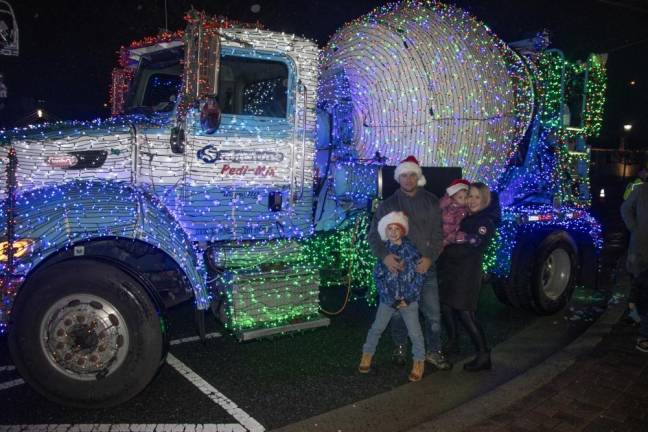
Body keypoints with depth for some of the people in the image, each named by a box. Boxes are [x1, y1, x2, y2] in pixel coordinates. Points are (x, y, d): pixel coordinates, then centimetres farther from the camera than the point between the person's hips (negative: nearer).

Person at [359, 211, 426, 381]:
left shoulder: (411, 249, -7)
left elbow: (420, 275, -6)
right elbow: (378, 277, -4)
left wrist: (409, 298, -10)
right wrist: (391, 299, -10)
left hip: (409, 299, -1)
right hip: (388, 298, 2)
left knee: (414, 332, 0)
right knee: (377, 328, 10)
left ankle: (419, 362, 19)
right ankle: (367, 354, 29)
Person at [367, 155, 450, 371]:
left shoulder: (431, 202, 3)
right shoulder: (388, 205, 2)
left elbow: (438, 233, 2)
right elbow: (374, 235, 0)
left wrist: (430, 258, -14)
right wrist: (384, 255, -18)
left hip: (424, 267, 0)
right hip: (398, 267, 0)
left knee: (433, 314, 2)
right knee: (398, 312, 12)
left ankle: (433, 352, 21)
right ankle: (399, 348, 33)